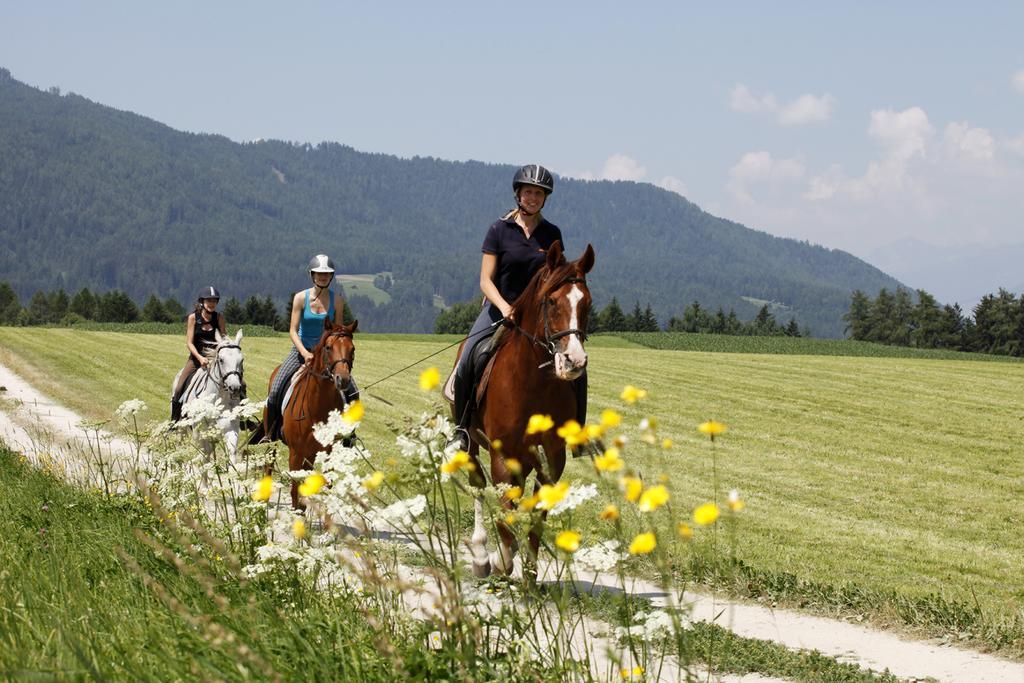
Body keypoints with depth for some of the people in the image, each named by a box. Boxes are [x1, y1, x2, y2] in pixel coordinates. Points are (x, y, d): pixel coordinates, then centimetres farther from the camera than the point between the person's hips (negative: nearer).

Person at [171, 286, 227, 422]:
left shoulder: (219, 318, 2)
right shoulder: (193, 317, -3)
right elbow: (189, 342, -7)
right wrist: (200, 358, -22)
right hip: (196, 357, -1)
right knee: (179, 389, -17)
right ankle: (175, 420, -3)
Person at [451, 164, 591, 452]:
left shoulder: (552, 234, 5)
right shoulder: (500, 229, -4)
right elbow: (486, 280, -6)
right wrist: (504, 308, -22)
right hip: (499, 307, -2)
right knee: (467, 362, -24)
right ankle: (461, 428, -7)